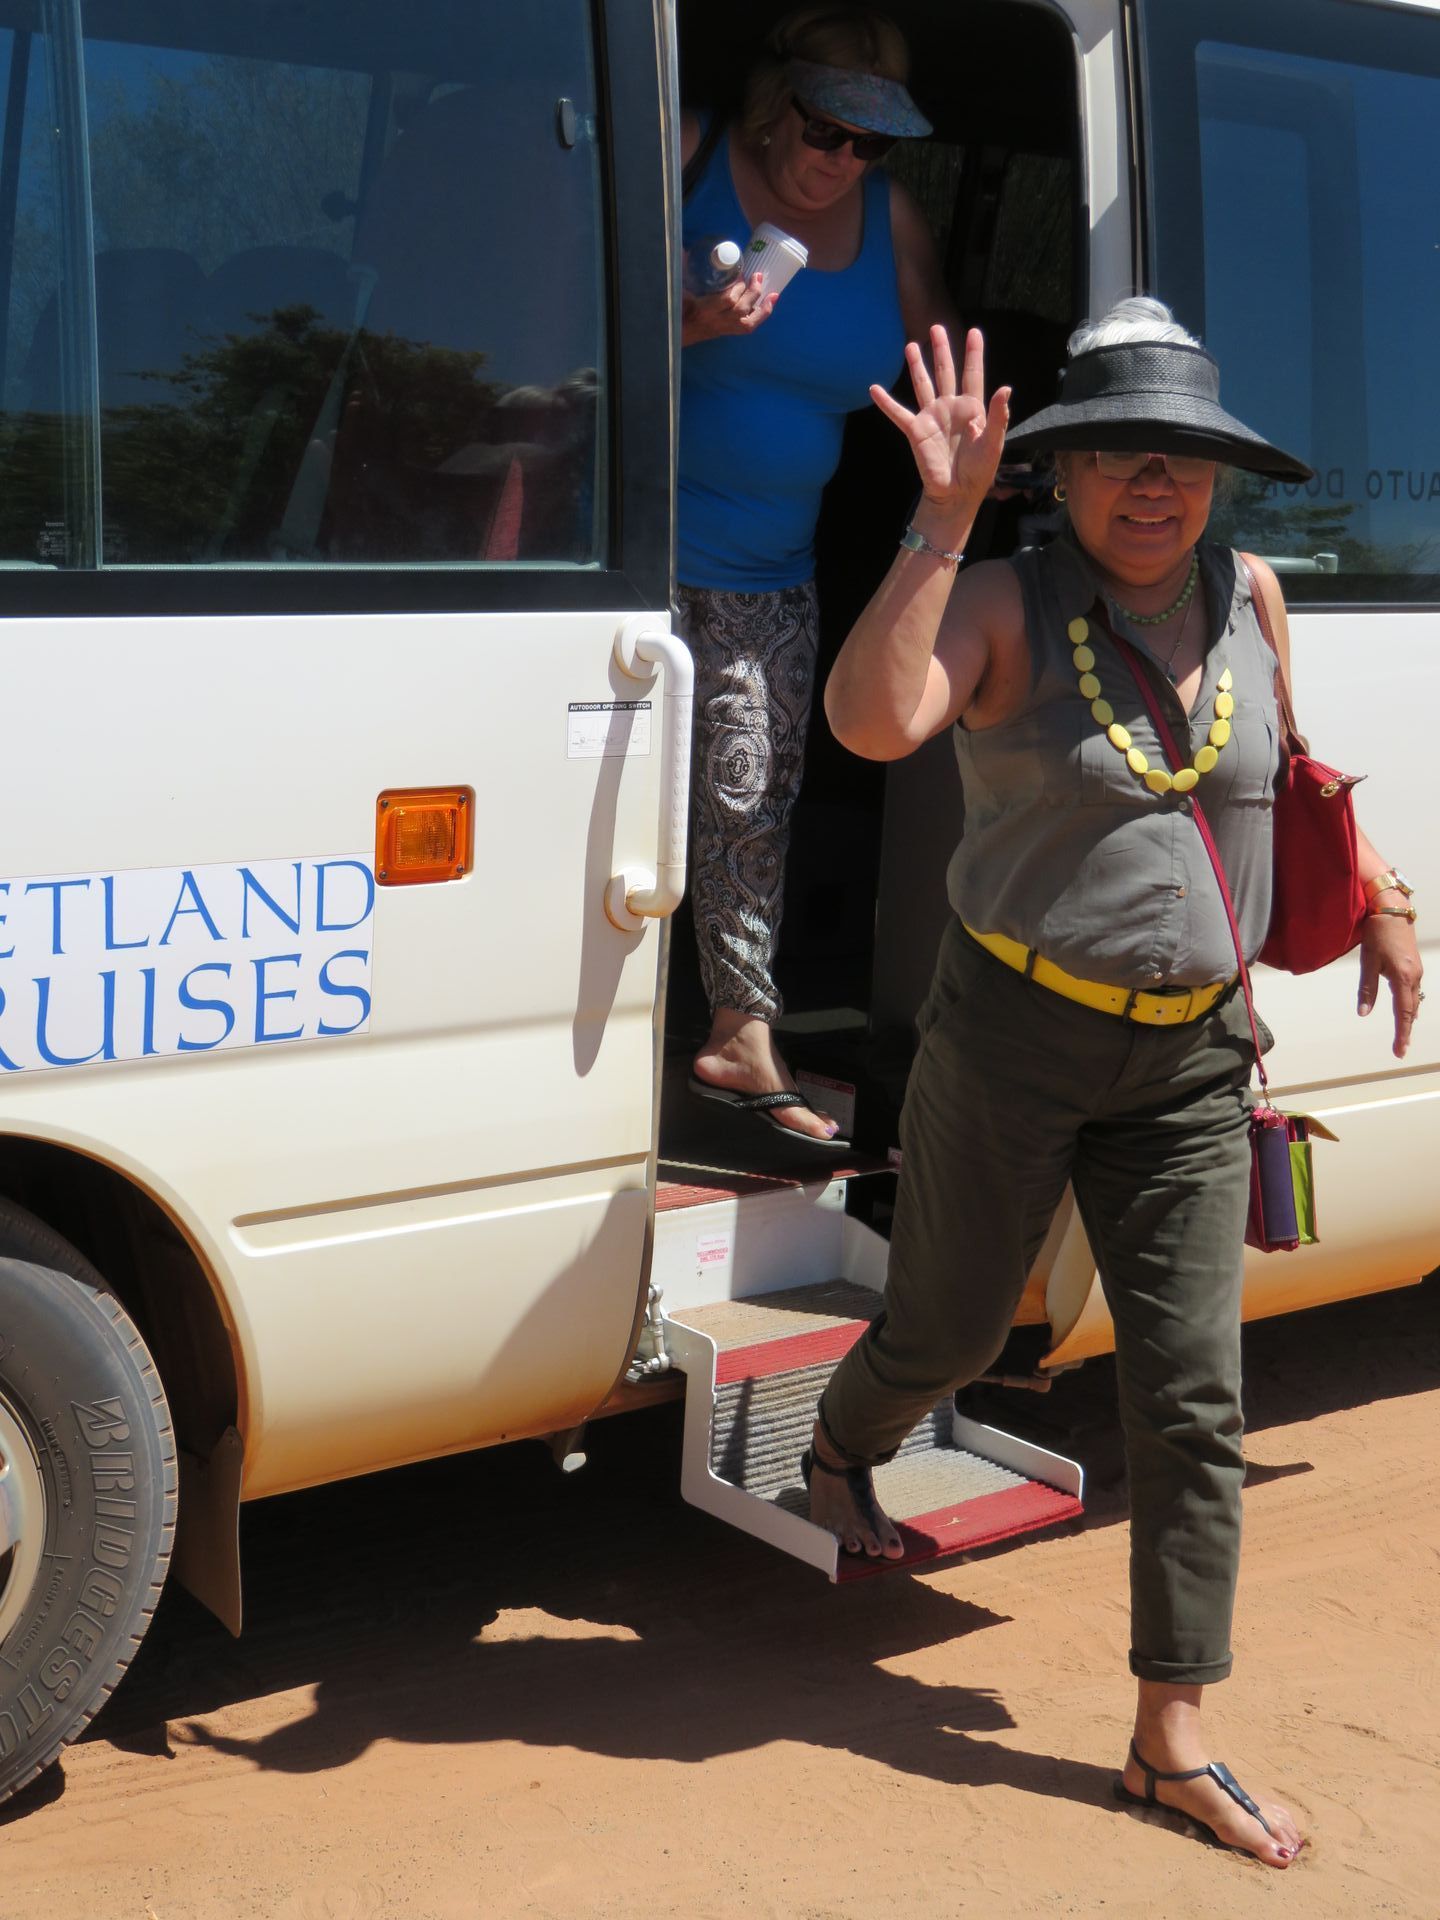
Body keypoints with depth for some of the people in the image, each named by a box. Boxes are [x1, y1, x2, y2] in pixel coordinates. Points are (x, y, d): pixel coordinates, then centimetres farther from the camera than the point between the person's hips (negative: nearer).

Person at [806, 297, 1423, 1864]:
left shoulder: (1245, 598, 4)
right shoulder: (1007, 606, -12)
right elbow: (872, 720, -32)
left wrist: (1374, 900, 23)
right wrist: (944, 516, -33)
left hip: (1189, 1057, 4)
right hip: (1015, 1036, -4)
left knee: (1192, 1397, 2)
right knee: (945, 1333, 13)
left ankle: (1171, 1737, 14)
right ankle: (838, 1458, 50)